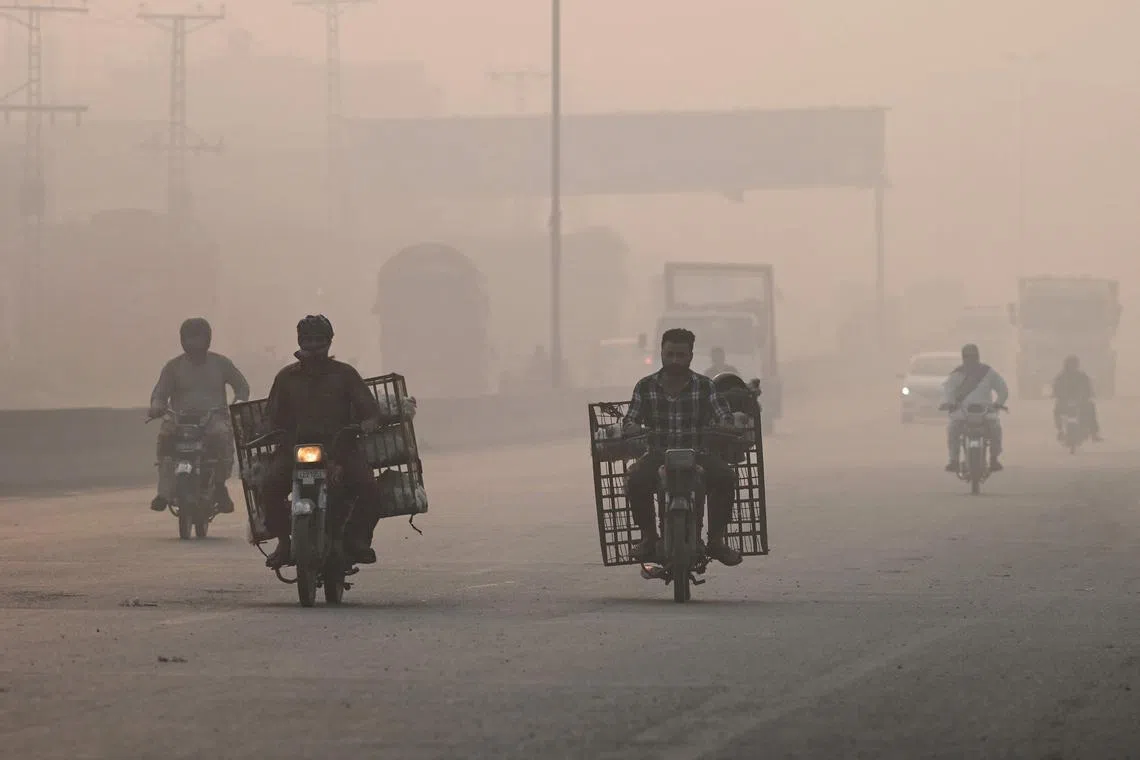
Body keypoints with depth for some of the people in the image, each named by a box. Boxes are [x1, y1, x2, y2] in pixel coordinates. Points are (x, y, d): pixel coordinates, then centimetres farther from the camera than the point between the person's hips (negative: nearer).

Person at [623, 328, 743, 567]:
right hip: (658, 456, 0)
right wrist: (633, 429, -19)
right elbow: (632, 419, 5)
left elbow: (723, 415, 1)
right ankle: (648, 537, -10)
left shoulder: (704, 386, 4)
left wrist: (724, 427, -24)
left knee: (725, 477, -30)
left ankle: (716, 540, -15)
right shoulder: (645, 387, 6)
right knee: (635, 481, -32)